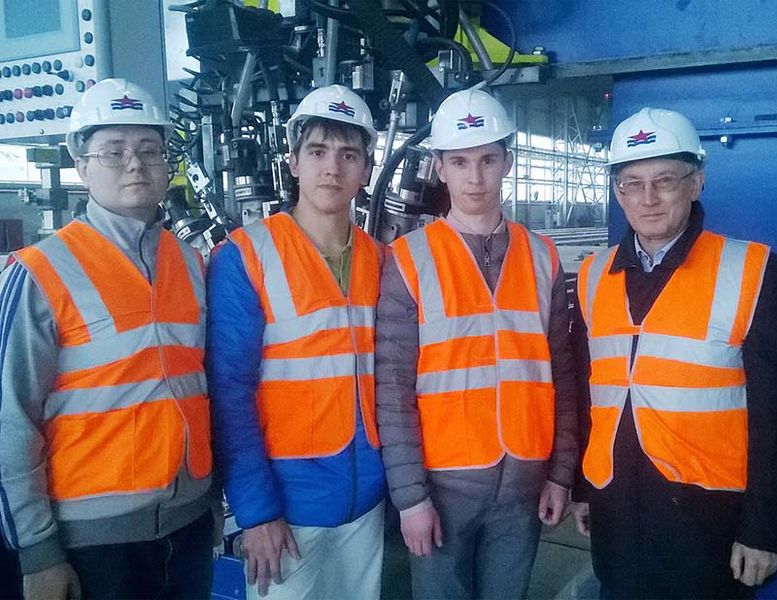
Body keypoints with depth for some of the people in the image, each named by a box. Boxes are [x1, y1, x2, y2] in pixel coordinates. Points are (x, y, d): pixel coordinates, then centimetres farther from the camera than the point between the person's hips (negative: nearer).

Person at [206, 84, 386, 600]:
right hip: (287, 500, -4)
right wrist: (255, 508, -16)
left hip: (367, 497, 5)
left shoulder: (379, 260, 4)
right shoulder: (246, 257, -11)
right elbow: (230, 392, -13)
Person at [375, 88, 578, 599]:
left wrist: (561, 472, 5)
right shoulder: (409, 260, -7)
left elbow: (560, 375, 7)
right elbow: (393, 389, -9)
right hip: (443, 480, -3)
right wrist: (409, 493, -11)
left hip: (523, 481, 3)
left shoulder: (542, 257, 4)